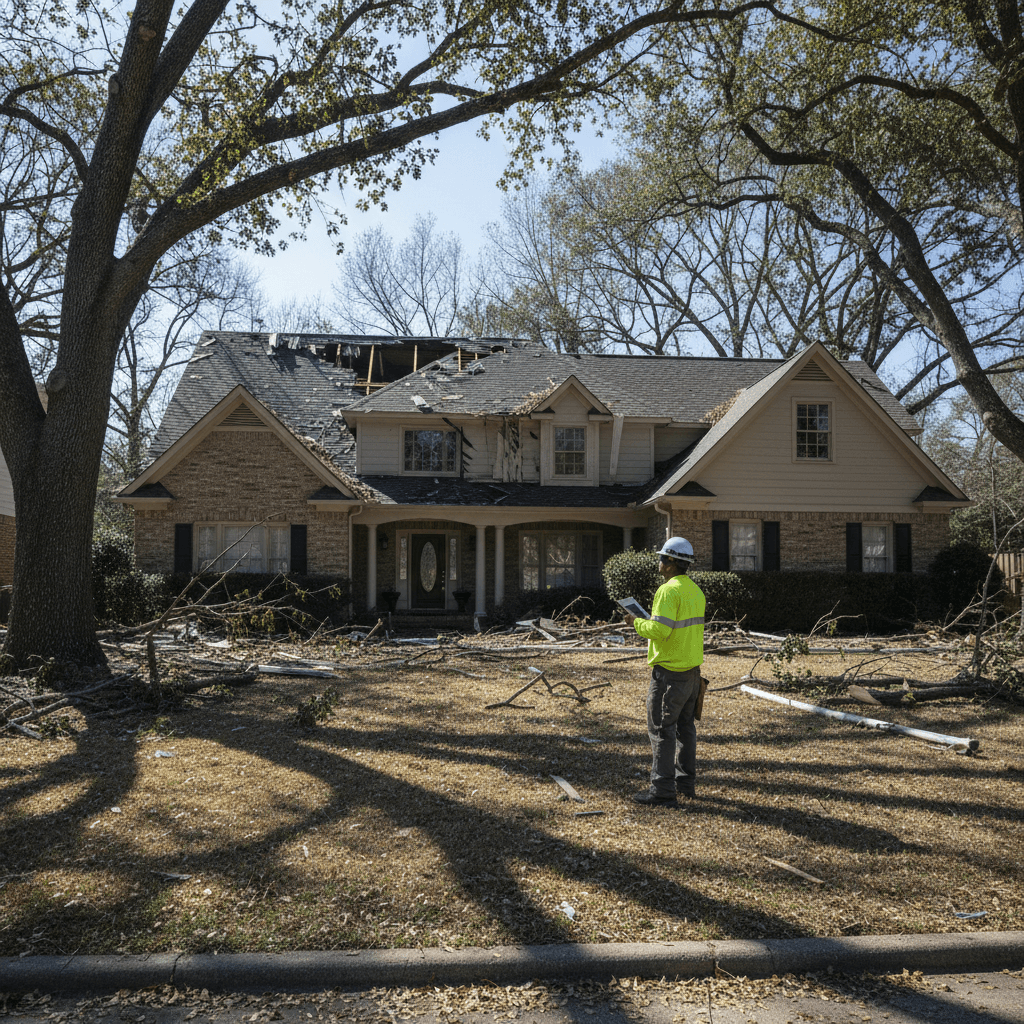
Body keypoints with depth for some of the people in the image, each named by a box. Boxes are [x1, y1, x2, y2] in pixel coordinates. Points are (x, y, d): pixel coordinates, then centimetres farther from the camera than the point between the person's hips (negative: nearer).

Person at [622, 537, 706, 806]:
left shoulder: (669, 590, -18)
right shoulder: (695, 590, 11)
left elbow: (659, 630, -26)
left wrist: (637, 623, -9)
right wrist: (651, 620, 18)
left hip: (669, 672, -9)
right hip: (692, 670, 9)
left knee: (661, 729, -3)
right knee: (685, 727, 16)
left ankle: (662, 790, 0)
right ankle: (685, 783, 24)